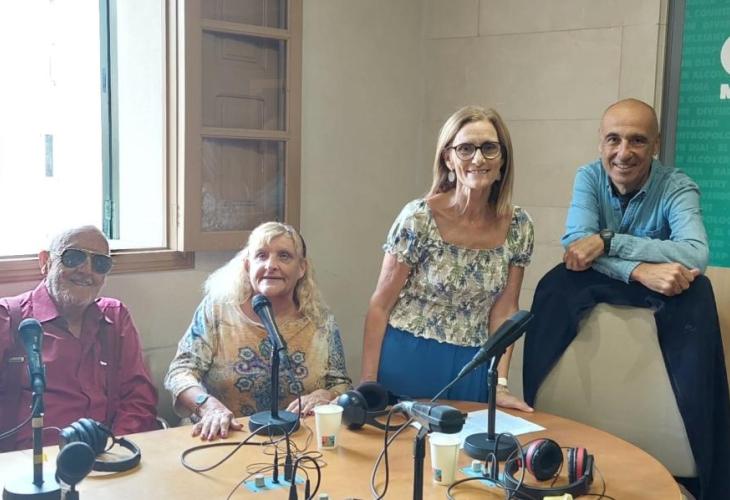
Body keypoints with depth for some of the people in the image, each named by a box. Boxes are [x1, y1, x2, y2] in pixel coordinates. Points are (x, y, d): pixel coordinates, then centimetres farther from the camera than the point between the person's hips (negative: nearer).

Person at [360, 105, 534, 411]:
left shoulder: (518, 227, -4)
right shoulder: (418, 219, -14)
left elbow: (504, 310, 3)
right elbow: (380, 306, -9)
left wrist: (500, 383, -5)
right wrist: (368, 384, -10)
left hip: (471, 369, 3)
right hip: (408, 362, -3)